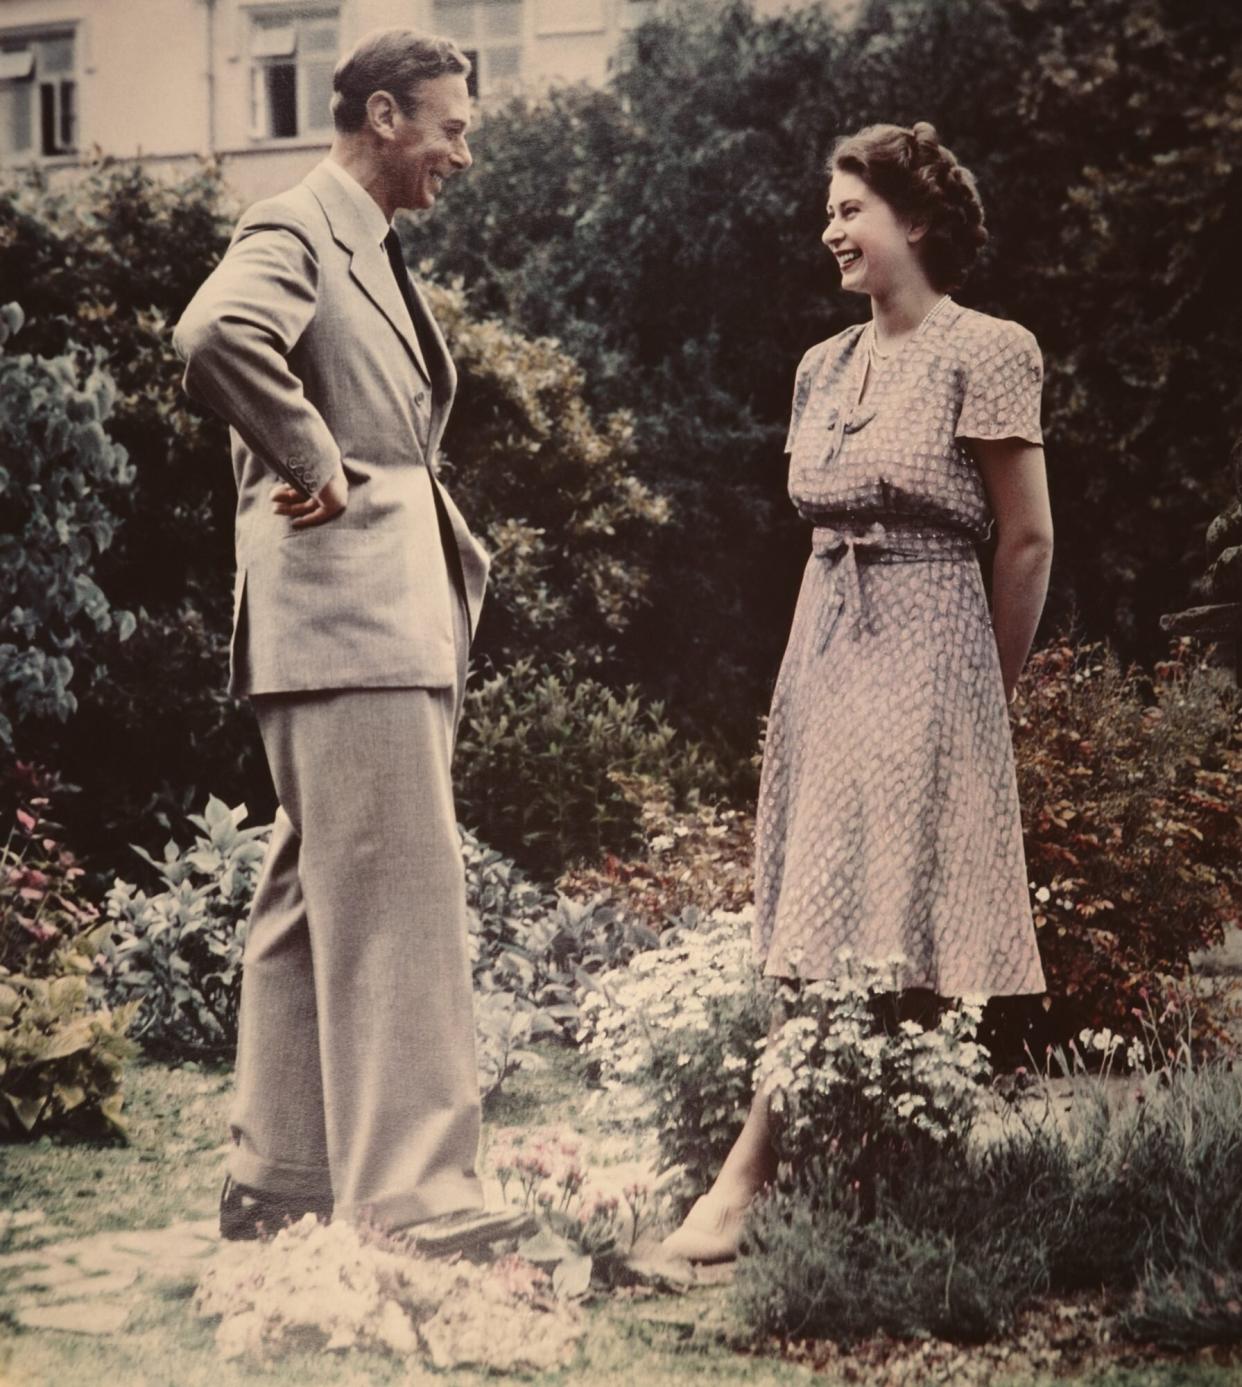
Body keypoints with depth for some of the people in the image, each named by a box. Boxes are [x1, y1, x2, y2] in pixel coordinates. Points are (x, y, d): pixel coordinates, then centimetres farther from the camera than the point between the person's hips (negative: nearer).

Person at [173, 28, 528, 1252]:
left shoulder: (373, 255, 23)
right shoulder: (296, 232, -8)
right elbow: (216, 335, -30)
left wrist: (451, 558, 20)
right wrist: (313, 466, -22)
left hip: (396, 617, 10)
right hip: (343, 613, -10)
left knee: (317, 899, 12)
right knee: (395, 897, -11)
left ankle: (279, 1180, 20)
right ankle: (407, 1191, -7)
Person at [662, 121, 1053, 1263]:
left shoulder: (984, 354, -7)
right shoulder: (823, 367, 13)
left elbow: (1028, 542, -4)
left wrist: (986, 691, 3)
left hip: (924, 655, -7)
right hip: (823, 651, 7)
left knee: (861, 932, -7)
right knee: (829, 929, 5)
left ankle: (751, 1173, -9)